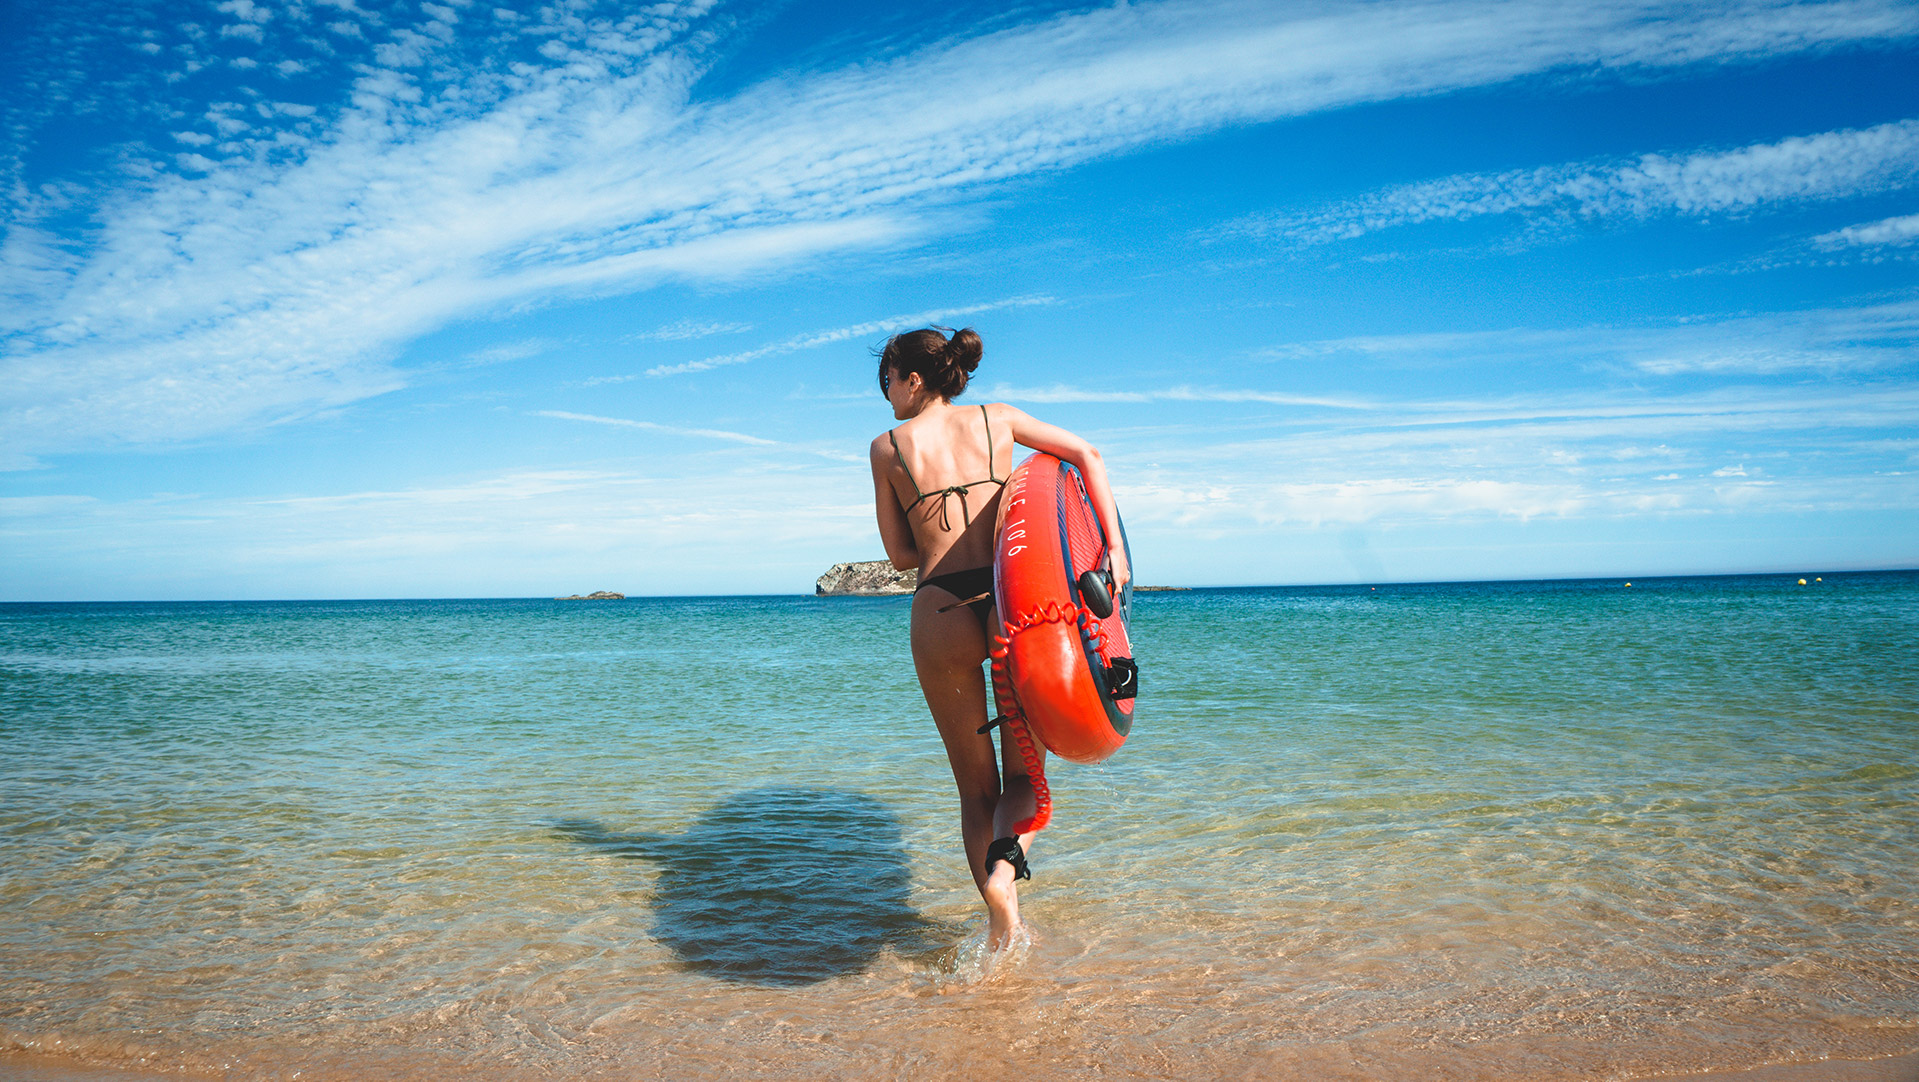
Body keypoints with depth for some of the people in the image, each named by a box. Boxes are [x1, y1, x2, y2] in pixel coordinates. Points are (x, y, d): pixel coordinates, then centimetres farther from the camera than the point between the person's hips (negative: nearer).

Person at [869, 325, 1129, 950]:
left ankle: (1001, 923, 5)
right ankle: (1005, 862, -16)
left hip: (940, 613, -1)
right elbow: (1089, 456, 6)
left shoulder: (887, 447, 7)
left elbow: (900, 554, 10)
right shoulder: (997, 419, 12)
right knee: (1023, 775, 13)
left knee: (976, 787, 14)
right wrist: (1113, 548, 1)